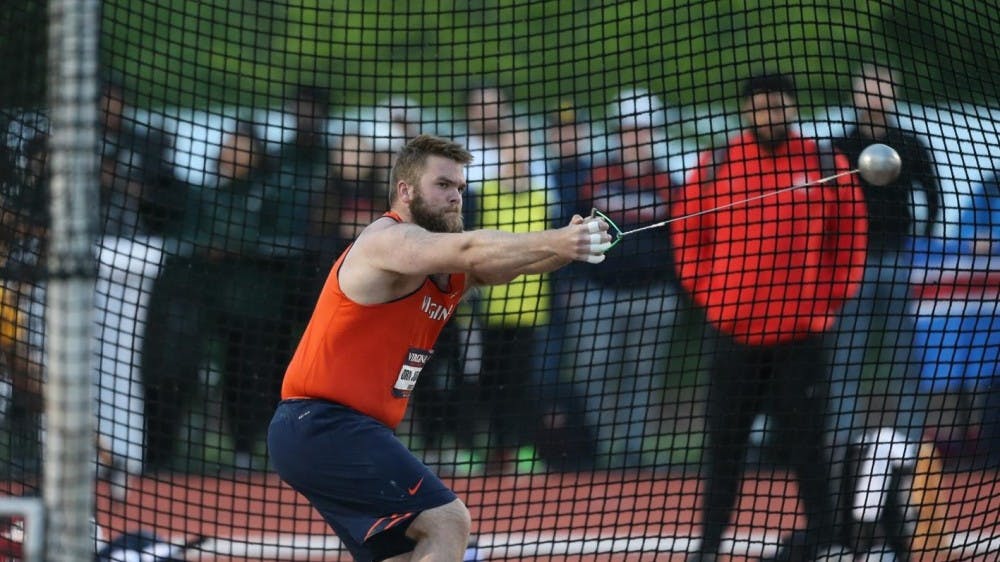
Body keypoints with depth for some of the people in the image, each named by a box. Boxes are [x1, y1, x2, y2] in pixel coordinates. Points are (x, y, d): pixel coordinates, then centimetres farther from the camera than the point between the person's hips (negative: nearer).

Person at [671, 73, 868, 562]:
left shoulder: (828, 166, 1)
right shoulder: (712, 167, 1)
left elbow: (850, 240, 7)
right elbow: (688, 238, 8)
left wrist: (828, 302, 2)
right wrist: (711, 297, 1)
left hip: (801, 337, -1)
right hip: (735, 335, 1)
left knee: (805, 442, 3)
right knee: (725, 442, 6)